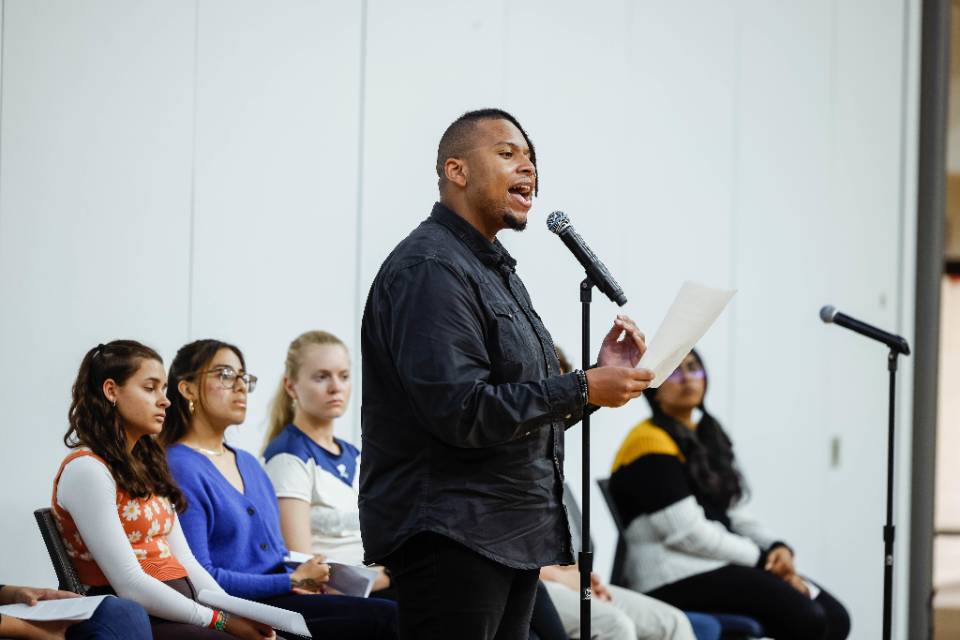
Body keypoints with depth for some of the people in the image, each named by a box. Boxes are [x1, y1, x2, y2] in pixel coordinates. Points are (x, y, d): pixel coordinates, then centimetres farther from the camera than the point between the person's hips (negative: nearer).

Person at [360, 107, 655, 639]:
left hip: (513, 536, 10)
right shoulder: (430, 268, -12)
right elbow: (460, 411, -22)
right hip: (449, 534, -10)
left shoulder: (497, 271, 22)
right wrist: (582, 390, -16)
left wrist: (602, 375, 7)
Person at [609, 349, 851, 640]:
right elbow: (688, 533, -16)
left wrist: (776, 549, -2)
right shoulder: (650, 443, -8)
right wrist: (761, 559, -11)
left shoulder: (708, 436, 20)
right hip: (678, 577, -9)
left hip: (722, 566, 9)